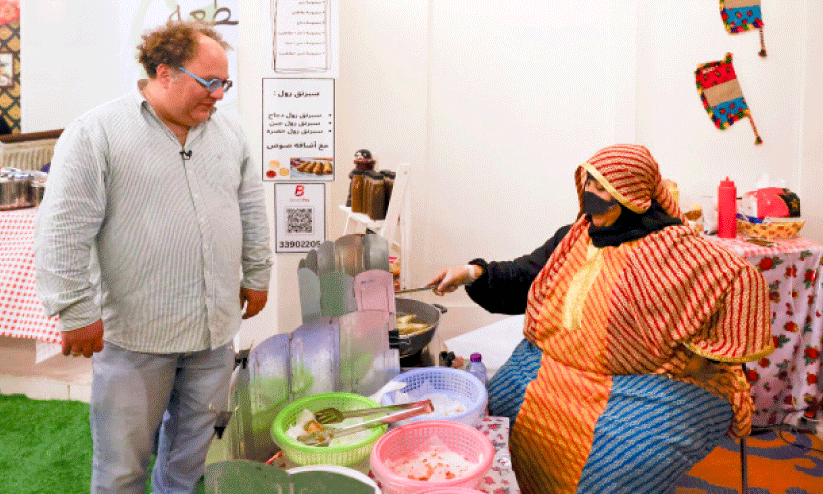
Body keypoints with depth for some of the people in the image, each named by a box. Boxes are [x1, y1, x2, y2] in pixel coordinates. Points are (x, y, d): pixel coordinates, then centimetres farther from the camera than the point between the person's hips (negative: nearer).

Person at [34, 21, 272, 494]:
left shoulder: (228, 131, 7)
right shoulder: (96, 133, -10)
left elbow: (252, 210, 15)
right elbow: (65, 231, -11)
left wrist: (257, 275, 15)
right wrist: (77, 311, -12)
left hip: (216, 325, 5)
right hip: (135, 331, -5)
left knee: (194, 437, 21)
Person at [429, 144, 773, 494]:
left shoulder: (673, 251, -11)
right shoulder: (573, 238, 9)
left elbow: (742, 281, -16)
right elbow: (523, 280, 11)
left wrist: (701, 352, -14)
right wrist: (474, 273, -6)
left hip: (656, 382, -6)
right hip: (563, 368, 6)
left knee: (622, 459, -29)